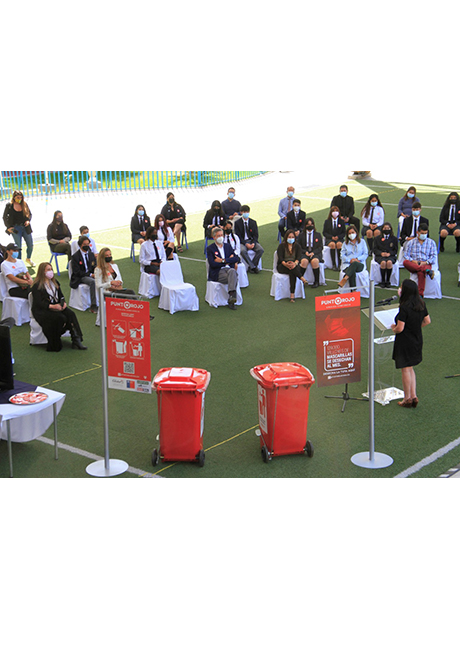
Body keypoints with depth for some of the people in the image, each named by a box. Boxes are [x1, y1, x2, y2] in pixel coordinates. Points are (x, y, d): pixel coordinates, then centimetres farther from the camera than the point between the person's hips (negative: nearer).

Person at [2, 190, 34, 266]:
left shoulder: (24, 204, 3)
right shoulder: (9, 205, -4)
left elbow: (30, 214, 14)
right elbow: (5, 217, 3)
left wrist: (28, 220, -6)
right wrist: (8, 227, -5)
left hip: (25, 227, 3)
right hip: (16, 228, -3)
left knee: (30, 245, 7)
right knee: (18, 246, -2)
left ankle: (28, 259, 33)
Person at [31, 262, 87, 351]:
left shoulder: (55, 282, 21)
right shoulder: (37, 286, -4)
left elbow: (61, 296, 21)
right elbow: (38, 303, -14)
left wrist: (63, 302, -3)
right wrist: (52, 306, -26)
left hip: (57, 306, 7)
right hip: (42, 311, -7)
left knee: (71, 314, -23)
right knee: (61, 318, -33)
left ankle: (76, 340, -30)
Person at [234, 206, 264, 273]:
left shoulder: (253, 222, 11)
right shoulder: (237, 223, 2)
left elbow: (256, 235, 6)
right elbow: (238, 236, -4)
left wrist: (253, 243, -14)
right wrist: (246, 244, -19)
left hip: (252, 241, 3)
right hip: (242, 242, -3)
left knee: (260, 250, -26)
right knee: (243, 251, -37)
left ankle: (250, 267, -19)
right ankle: (253, 267, -25)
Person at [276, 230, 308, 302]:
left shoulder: (297, 246, 11)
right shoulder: (281, 246, 5)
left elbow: (299, 257, -5)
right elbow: (280, 258, -9)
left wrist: (295, 263, -28)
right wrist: (285, 264, -31)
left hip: (295, 265, 0)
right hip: (282, 266, 0)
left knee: (292, 272, -35)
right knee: (292, 269, -37)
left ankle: (292, 294, -43)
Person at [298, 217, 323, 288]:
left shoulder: (318, 235, 16)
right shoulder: (301, 235, 16)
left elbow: (320, 247, 9)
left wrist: (313, 252, -9)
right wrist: (305, 252, -9)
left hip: (315, 253, 0)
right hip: (304, 253, 1)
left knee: (315, 261, -35)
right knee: (304, 261, -35)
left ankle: (316, 282, -24)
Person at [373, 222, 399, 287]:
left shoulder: (394, 239, 18)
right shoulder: (377, 239, 20)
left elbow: (395, 250, 10)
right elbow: (375, 249, 10)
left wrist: (389, 253, -11)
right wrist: (381, 253, -12)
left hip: (391, 256, 0)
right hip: (379, 256, 0)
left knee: (389, 262, -36)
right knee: (383, 262, -35)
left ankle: (387, 281, -27)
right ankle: (382, 281, -26)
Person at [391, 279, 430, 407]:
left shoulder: (404, 308, -24)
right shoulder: (421, 304, -1)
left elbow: (400, 328, -23)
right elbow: (427, 321, 9)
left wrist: (393, 328, -1)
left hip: (405, 342, -7)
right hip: (417, 341, 7)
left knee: (405, 369, 5)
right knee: (410, 368, 20)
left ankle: (407, 399, 15)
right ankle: (413, 396, 20)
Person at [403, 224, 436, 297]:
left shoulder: (431, 242, 15)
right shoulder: (412, 242, 17)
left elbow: (433, 257, 6)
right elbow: (406, 255, 8)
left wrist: (425, 262, -13)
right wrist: (413, 261, -13)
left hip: (426, 264, -2)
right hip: (413, 265, 2)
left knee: (421, 273, -39)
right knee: (405, 262, -34)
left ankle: (420, 294, -38)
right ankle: (427, 271, -41)